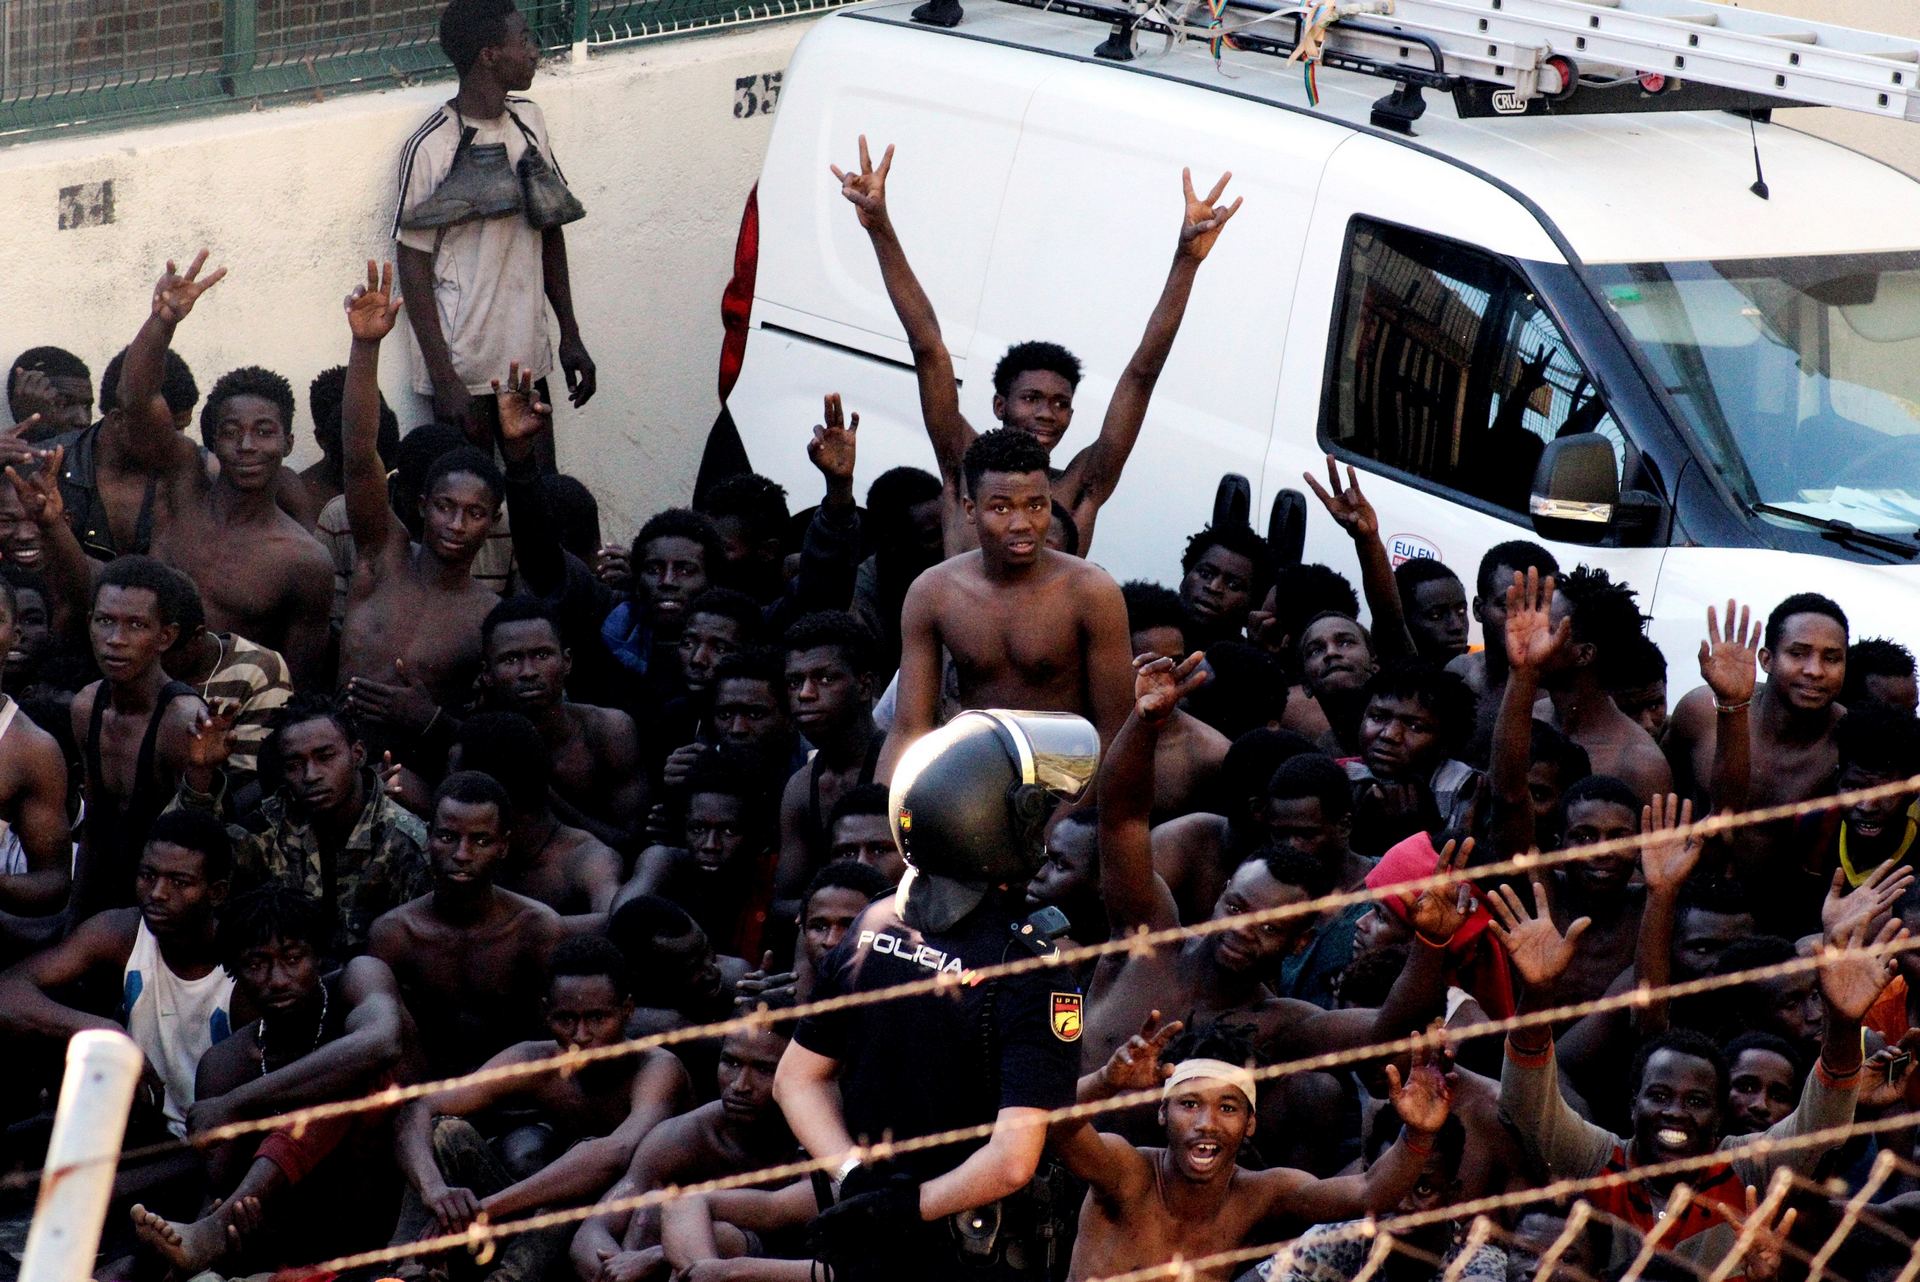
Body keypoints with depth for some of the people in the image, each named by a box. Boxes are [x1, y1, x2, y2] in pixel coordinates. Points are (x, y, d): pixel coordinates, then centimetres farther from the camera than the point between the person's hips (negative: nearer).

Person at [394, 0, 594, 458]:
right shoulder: (431, 148, -15)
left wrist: (570, 334, 15)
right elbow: (414, 266, -12)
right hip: (464, 372, -6)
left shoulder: (529, 120, 6)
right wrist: (444, 379, -15)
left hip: (528, 362, 6)